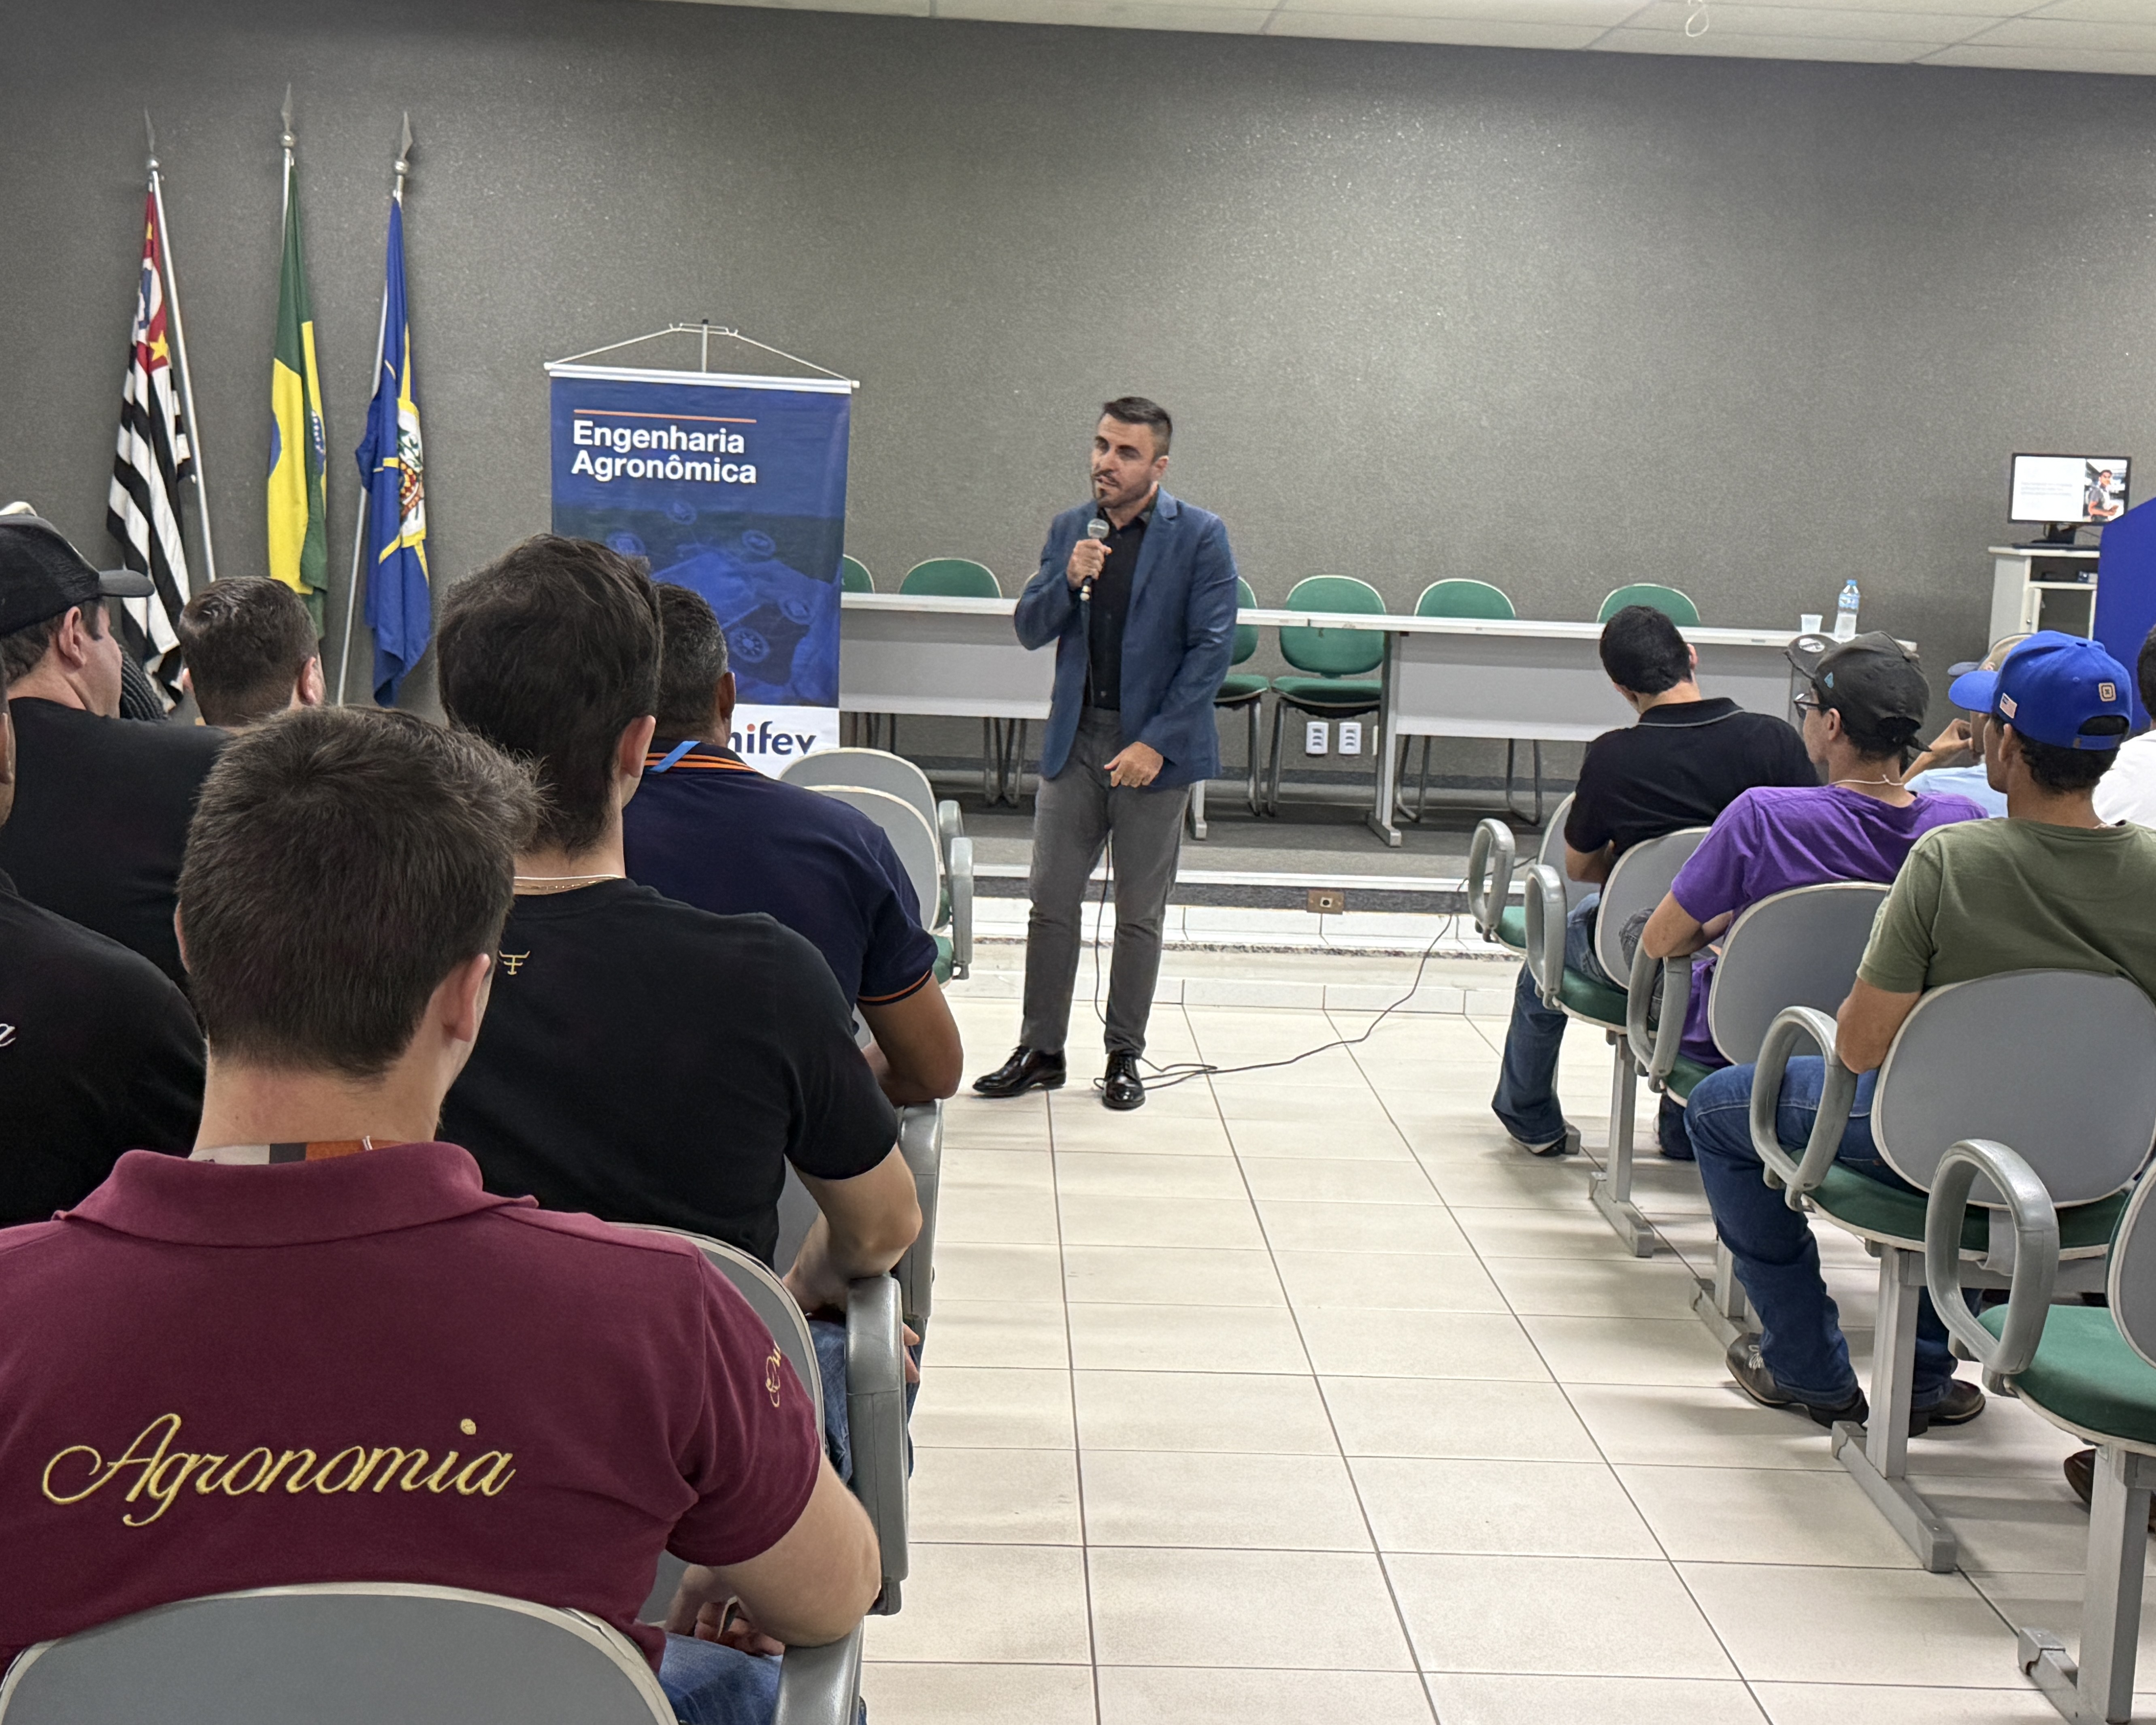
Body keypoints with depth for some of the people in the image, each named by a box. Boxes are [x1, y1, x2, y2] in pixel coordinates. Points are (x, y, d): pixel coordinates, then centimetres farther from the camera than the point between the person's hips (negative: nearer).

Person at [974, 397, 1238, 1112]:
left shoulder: (1200, 536, -6)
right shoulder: (1069, 529, 9)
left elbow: (1213, 647, -10)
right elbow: (1030, 630, 7)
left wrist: (1156, 743, -15)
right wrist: (1069, 580, -13)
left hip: (1154, 747, -4)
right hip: (1075, 739, 4)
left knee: (1140, 913, 6)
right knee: (1050, 901, 4)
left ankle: (1124, 1057, 17)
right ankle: (1040, 1050, 14)